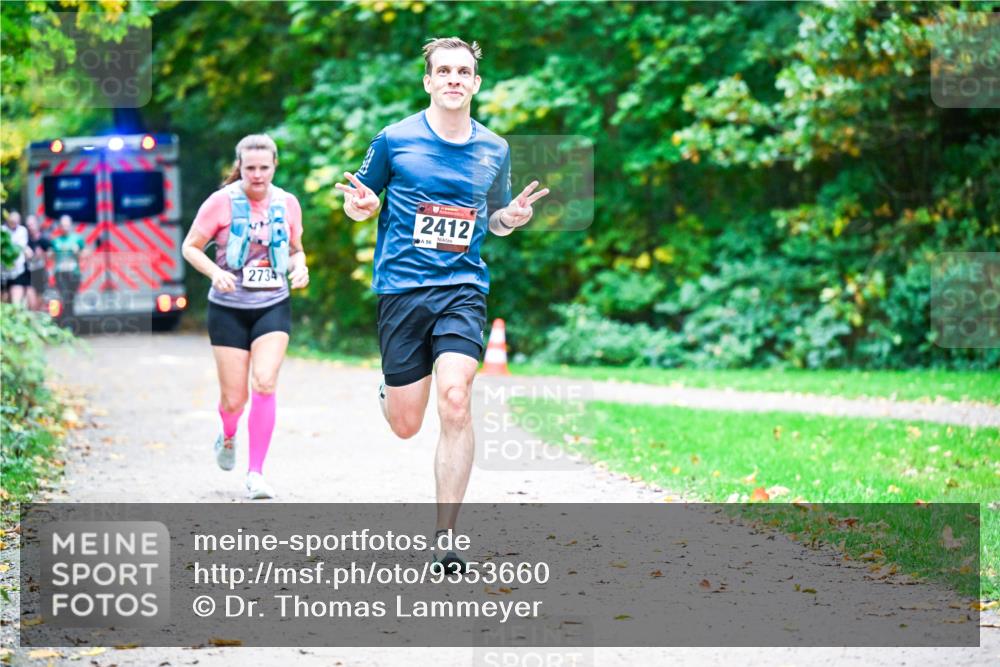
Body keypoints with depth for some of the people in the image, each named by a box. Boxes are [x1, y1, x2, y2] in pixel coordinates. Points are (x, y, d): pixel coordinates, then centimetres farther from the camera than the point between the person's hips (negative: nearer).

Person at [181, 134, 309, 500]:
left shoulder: (287, 203, 2)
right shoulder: (222, 202, -8)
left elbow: (296, 250, 16)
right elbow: (190, 247, -2)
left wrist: (299, 268, -7)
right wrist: (215, 272, -20)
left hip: (273, 307, 2)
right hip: (228, 309, -1)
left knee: (265, 382, -18)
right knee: (233, 398, 1)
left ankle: (255, 474, -11)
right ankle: (228, 436, 40)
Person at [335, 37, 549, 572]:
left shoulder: (494, 150, 8)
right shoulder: (395, 140, 0)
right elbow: (359, 203, 11)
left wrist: (510, 218, 0)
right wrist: (360, 206, -13)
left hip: (462, 288, 1)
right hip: (401, 287, -1)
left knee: (455, 399, -21)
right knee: (406, 425, 1)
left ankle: (445, 541, -13)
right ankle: (388, 391, 43)